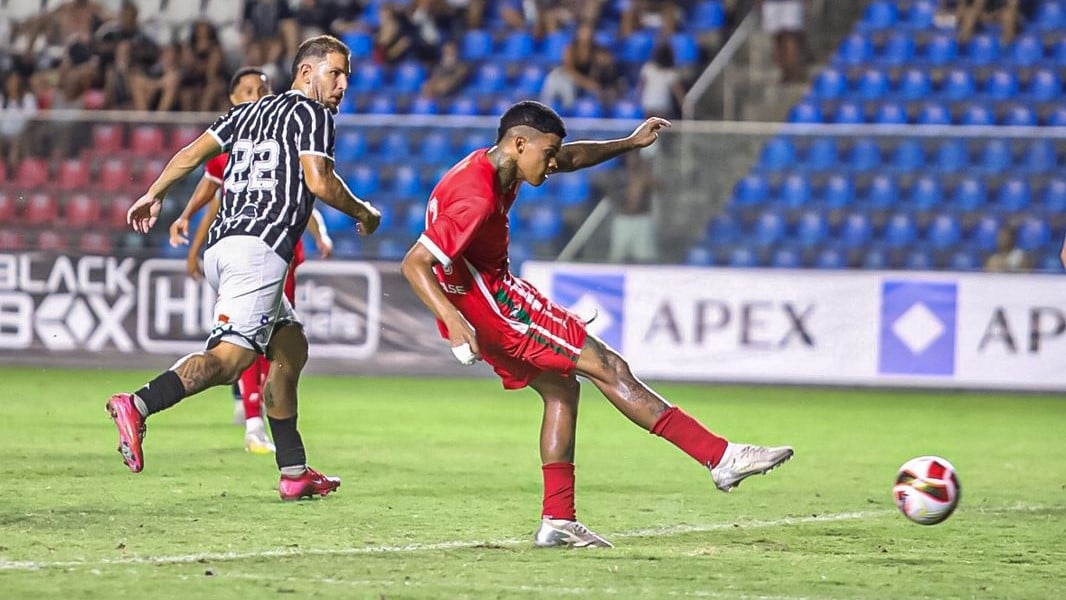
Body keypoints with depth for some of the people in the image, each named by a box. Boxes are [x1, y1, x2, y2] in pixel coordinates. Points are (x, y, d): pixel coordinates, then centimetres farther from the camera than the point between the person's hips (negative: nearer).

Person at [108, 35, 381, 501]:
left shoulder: (249, 112, 24)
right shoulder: (311, 113, 2)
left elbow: (193, 152, 18)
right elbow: (320, 182, -8)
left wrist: (153, 196, 25)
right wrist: (364, 214, 7)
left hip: (221, 247, 9)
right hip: (260, 248, -9)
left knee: (291, 349, 18)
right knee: (232, 354, -22)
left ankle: (294, 472, 17)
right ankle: (138, 406, -41)